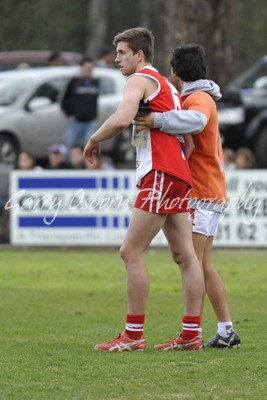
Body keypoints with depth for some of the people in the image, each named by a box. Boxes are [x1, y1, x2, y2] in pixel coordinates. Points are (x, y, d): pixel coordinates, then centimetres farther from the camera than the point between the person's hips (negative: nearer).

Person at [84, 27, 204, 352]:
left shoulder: (140, 79, -5)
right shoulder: (165, 85, 24)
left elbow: (121, 119, -22)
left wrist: (94, 139, -8)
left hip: (161, 174, -10)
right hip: (178, 173, 10)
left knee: (131, 252, -8)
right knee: (184, 254, 5)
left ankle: (133, 335, -9)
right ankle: (191, 334, 4)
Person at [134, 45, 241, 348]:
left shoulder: (198, 99, -13)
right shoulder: (201, 98, 22)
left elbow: (196, 120, -36)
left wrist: (158, 121, -44)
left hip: (200, 194, -10)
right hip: (211, 192, 10)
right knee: (205, 265, 10)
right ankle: (226, 331, 9)